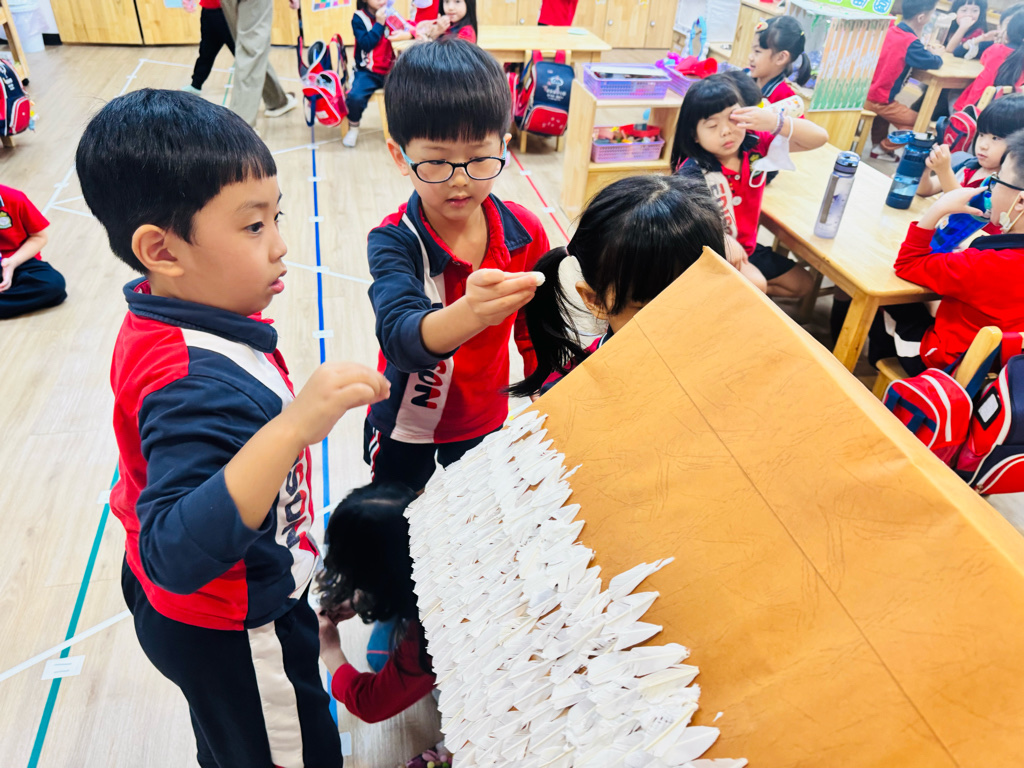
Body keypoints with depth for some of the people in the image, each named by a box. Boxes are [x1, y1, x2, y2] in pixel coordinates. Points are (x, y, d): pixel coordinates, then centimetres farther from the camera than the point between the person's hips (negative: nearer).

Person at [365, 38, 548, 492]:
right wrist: (470, 314, -64)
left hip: (485, 420, 2)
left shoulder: (525, 233, -16)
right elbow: (401, 338, -44)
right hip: (405, 424, -2)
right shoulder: (392, 242, -26)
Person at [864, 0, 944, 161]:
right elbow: (935, 63, -11)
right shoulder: (910, 42, -19)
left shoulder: (892, 30, 2)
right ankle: (883, 148, 11)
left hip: (868, 92, 8)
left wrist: (925, 49, 8)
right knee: (919, 124, 5)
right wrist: (936, 55, 9)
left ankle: (877, 144, 38)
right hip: (879, 101, -8)